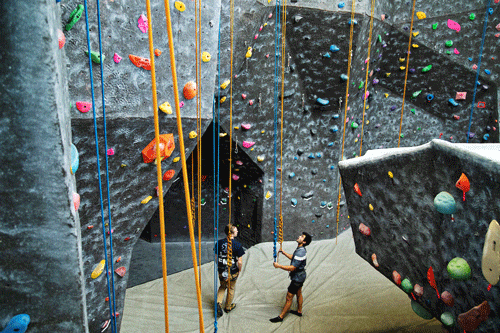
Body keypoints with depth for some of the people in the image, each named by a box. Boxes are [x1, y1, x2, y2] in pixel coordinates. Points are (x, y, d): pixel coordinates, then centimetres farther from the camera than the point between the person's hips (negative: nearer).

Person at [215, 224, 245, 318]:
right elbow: (239, 262, -16)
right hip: (233, 272, -3)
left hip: (221, 271, 3)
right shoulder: (237, 244, -18)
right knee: (231, 289, 20)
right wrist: (239, 270, 2)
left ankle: (218, 303, 6)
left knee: (222, 287, 25)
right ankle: (228, 307, 36)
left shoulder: (220, 242, -9)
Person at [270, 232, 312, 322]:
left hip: (297, 277, -10)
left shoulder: (300, 252, -30)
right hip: (300, 275, 10)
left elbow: (292, 268, -32)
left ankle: (281, 316, 8)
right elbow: (293, 258, 20)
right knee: (298, 293, 24)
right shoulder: (300, 249, 1)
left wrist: (278, 266, -28)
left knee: (289, 297, -1)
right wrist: (283, 252, 13)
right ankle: (299, 311, 42)